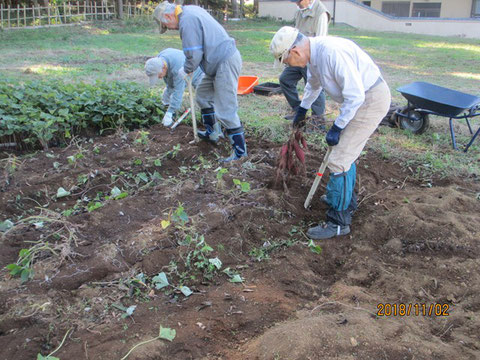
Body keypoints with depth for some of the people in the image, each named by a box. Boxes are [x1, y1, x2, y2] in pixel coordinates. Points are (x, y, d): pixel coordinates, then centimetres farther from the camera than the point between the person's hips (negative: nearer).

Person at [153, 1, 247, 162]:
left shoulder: (187, 21, -17)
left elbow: (194, 54, -20)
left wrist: (186, 70, -1)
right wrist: (190, 68, 13)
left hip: (226, 64, -11)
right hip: (221, 61, 11)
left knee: (225, 110, -9)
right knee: (203, 94, 23)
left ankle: (240, 150, -3)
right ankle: (212, 132, 35)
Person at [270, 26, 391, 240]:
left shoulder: (332, 52, -28)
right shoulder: (313, 53, 4)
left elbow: (355, 95, -26)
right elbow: (314, 84, 26)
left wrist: (337, 128, -18)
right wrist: (302, 109, 38)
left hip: (371, 100, -10)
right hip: (360, 98, 10)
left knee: (339, 160, -10)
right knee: (346, 151, 22)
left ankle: (339, 221, 1)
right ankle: (346, 200, 41)